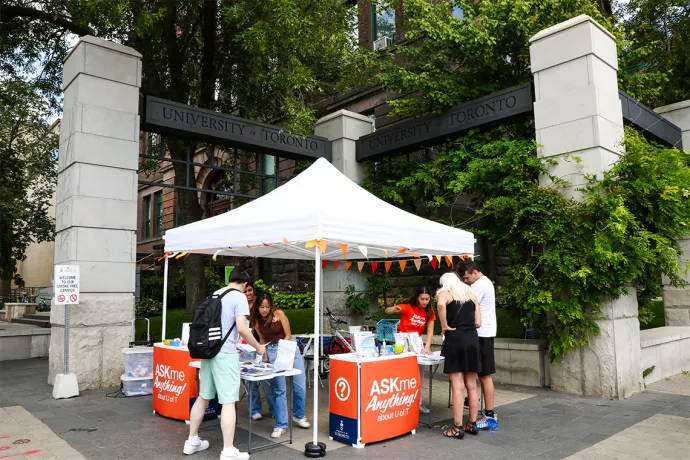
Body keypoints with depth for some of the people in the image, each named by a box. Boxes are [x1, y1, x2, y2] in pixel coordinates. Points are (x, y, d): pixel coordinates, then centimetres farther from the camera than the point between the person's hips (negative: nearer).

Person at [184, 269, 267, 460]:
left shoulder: (215, 294, 15)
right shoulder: (239, 297, -8)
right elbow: (241, 328, -17)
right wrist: (258, 347, -3)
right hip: (225, 353, -8)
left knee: (203, 396, 18)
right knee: (228, 401, -3)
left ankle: (192, 441, 29)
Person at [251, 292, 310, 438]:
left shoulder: (279, 314, -4)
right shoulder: (256, 321, 5)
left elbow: (288, 335, -4)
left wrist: (281, 349, -14)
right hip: (273, 351, 1)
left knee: (300, 385, -1)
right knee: (279, 389, -3)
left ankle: (298, 415, 22)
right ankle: (281, 425, 7)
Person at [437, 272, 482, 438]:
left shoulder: (444, 293, 3)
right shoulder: (471, 294, 18)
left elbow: (441, 304, -23)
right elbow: (478, 323, 12)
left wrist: (445, 326, -12)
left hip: (455, 339, -5)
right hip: (472, 339, 5)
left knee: (457, 387, -3)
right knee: (472, 386, 12)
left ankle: (458, 428, 1)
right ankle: (472, 424, 21)